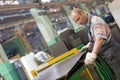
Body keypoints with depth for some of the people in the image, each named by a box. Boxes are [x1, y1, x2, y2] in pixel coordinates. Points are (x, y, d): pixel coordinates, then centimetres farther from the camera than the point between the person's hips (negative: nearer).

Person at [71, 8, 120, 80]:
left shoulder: (95, 20, -19)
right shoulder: (88, 25, 9)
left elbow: (100, 38, -35)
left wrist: (93, 55, -45)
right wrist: (88, 45, 11)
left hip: (111, 53, -9)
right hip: (104, 54, 9)